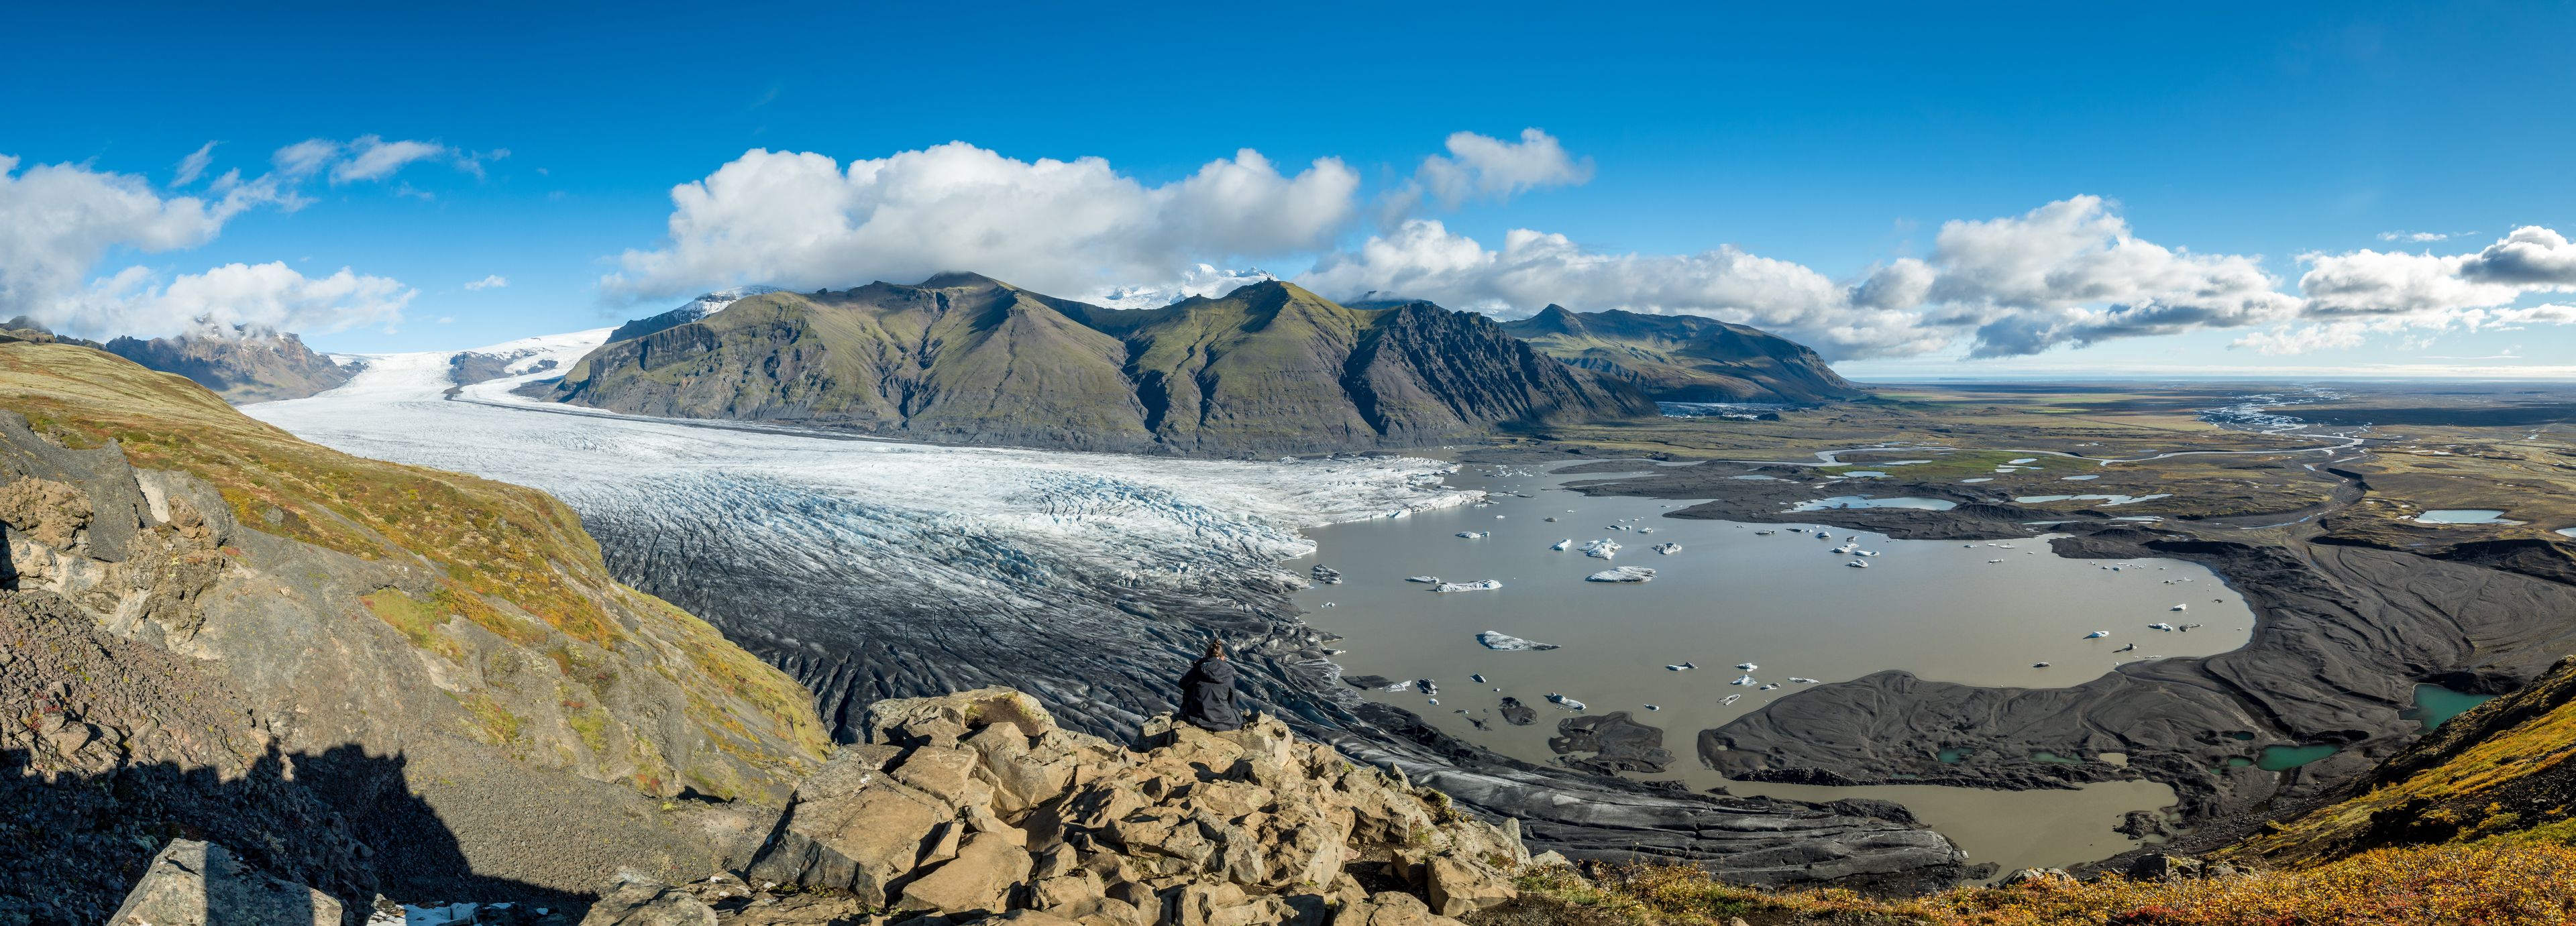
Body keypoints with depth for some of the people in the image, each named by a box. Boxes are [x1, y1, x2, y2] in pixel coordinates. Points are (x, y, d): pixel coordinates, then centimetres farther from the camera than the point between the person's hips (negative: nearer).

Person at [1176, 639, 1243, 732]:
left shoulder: (1197, 669, -6)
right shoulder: (1229, 675, -6)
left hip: (1195, 719, 1)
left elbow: (1182, 684, 13)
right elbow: (1232, 702, 3)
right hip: (1220, 720, -1)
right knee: (1239, 719, 30)